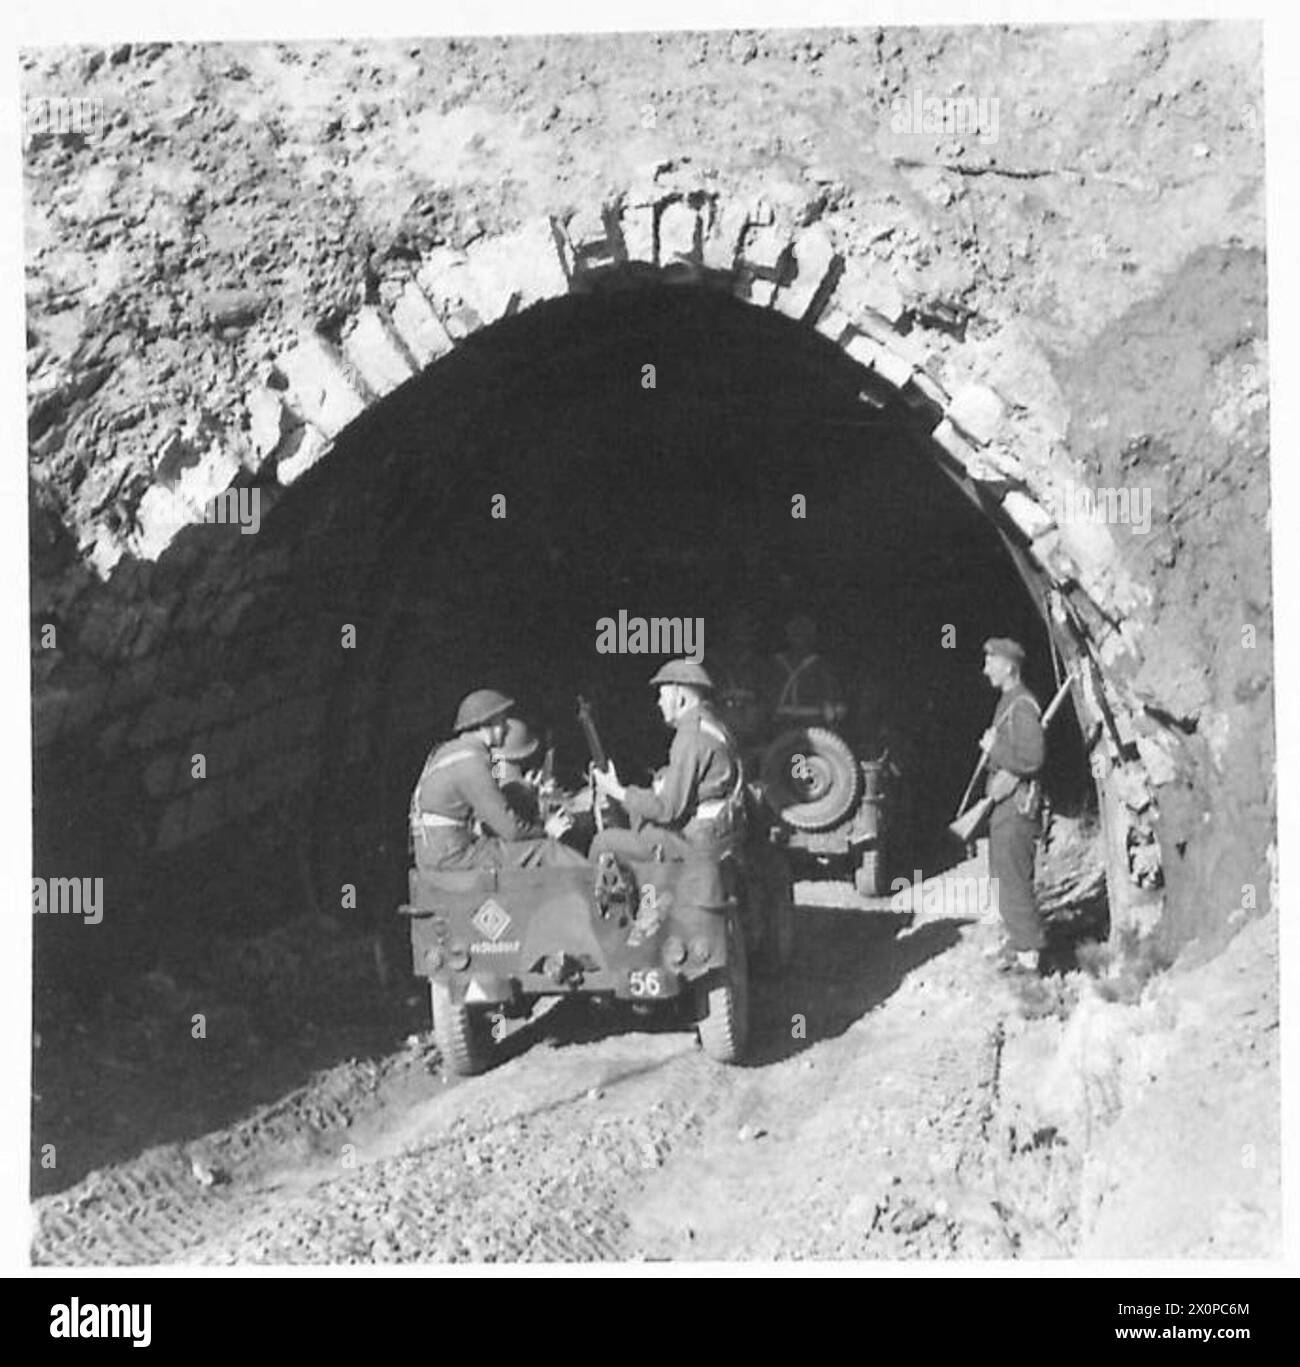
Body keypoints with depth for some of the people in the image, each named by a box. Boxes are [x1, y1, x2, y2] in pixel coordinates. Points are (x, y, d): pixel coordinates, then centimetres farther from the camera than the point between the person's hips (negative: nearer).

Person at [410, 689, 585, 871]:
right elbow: (509, 829, -18)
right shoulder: (471, 763, -17)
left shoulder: (450, 751, 15)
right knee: (544, 850, -7)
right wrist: (546, 832, 0)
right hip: (452, 858, -10)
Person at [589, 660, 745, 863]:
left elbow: (668, 808, -20)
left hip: (697, 843, -10)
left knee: (604, 842, -2)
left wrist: (616, 791, -10)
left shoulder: (692, 735, -18)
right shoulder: (716, 728, 14)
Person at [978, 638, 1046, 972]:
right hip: (1003, 800, 10)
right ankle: (1019, 941, 25)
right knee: (1005, 876, 16)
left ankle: (1027, 951, -2)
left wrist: (995, 748, -15)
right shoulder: (1007, 702, 15)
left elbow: (1031, 759, -23)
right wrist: (992, 747, 5)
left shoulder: (1022, 706, -16)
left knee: (1013, 878, -7)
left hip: (1017, 803, -10)